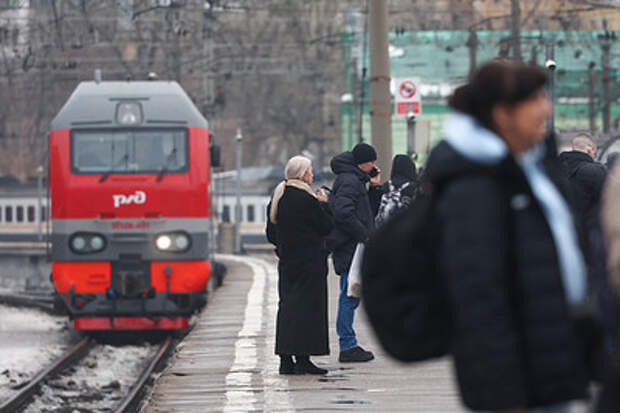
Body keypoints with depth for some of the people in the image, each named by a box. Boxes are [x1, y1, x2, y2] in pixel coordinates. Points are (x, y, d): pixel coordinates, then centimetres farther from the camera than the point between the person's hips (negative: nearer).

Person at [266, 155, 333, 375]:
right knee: (307, 306, -6)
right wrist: (324, 204, 3)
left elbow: (271, 233, 15)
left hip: (286, 261, 8)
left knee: (287, 305, 9)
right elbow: (326, 225, -11)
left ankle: (285, 359, 9)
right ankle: (302, 359, -9)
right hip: (309, 262, -8)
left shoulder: (277, 198, 10)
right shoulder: (306, 199, -15)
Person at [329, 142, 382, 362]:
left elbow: (369, 212, 23)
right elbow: (343, 213, -26)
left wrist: (374, 188, 12)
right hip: (349, 248, -11)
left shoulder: (356, 181, 20)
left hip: (355, 248, 11)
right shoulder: (349, 181, -13)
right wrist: (365, 234, -20)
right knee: (349, 297, -8)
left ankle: (348, 345, 16)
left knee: (350, 297, 12)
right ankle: (347, 346, -7)